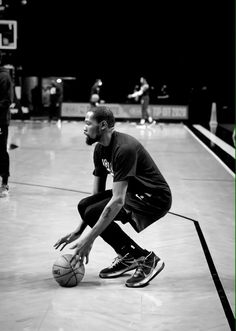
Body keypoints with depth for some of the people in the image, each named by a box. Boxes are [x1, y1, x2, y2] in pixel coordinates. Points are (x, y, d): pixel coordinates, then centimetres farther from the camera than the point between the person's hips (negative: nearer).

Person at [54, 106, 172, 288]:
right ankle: (127, 256, 8)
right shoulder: (100, 149, 4)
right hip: (133, 193, 9)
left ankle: (146, 259, -11)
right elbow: (97, 193, 9)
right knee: (84, 205, -4)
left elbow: (117, 201, -31)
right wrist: (78, 231, 1)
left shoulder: (124, 148, -26)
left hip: (155, 198, -9)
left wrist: (89, 239, -30)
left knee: (93, 213, -23)